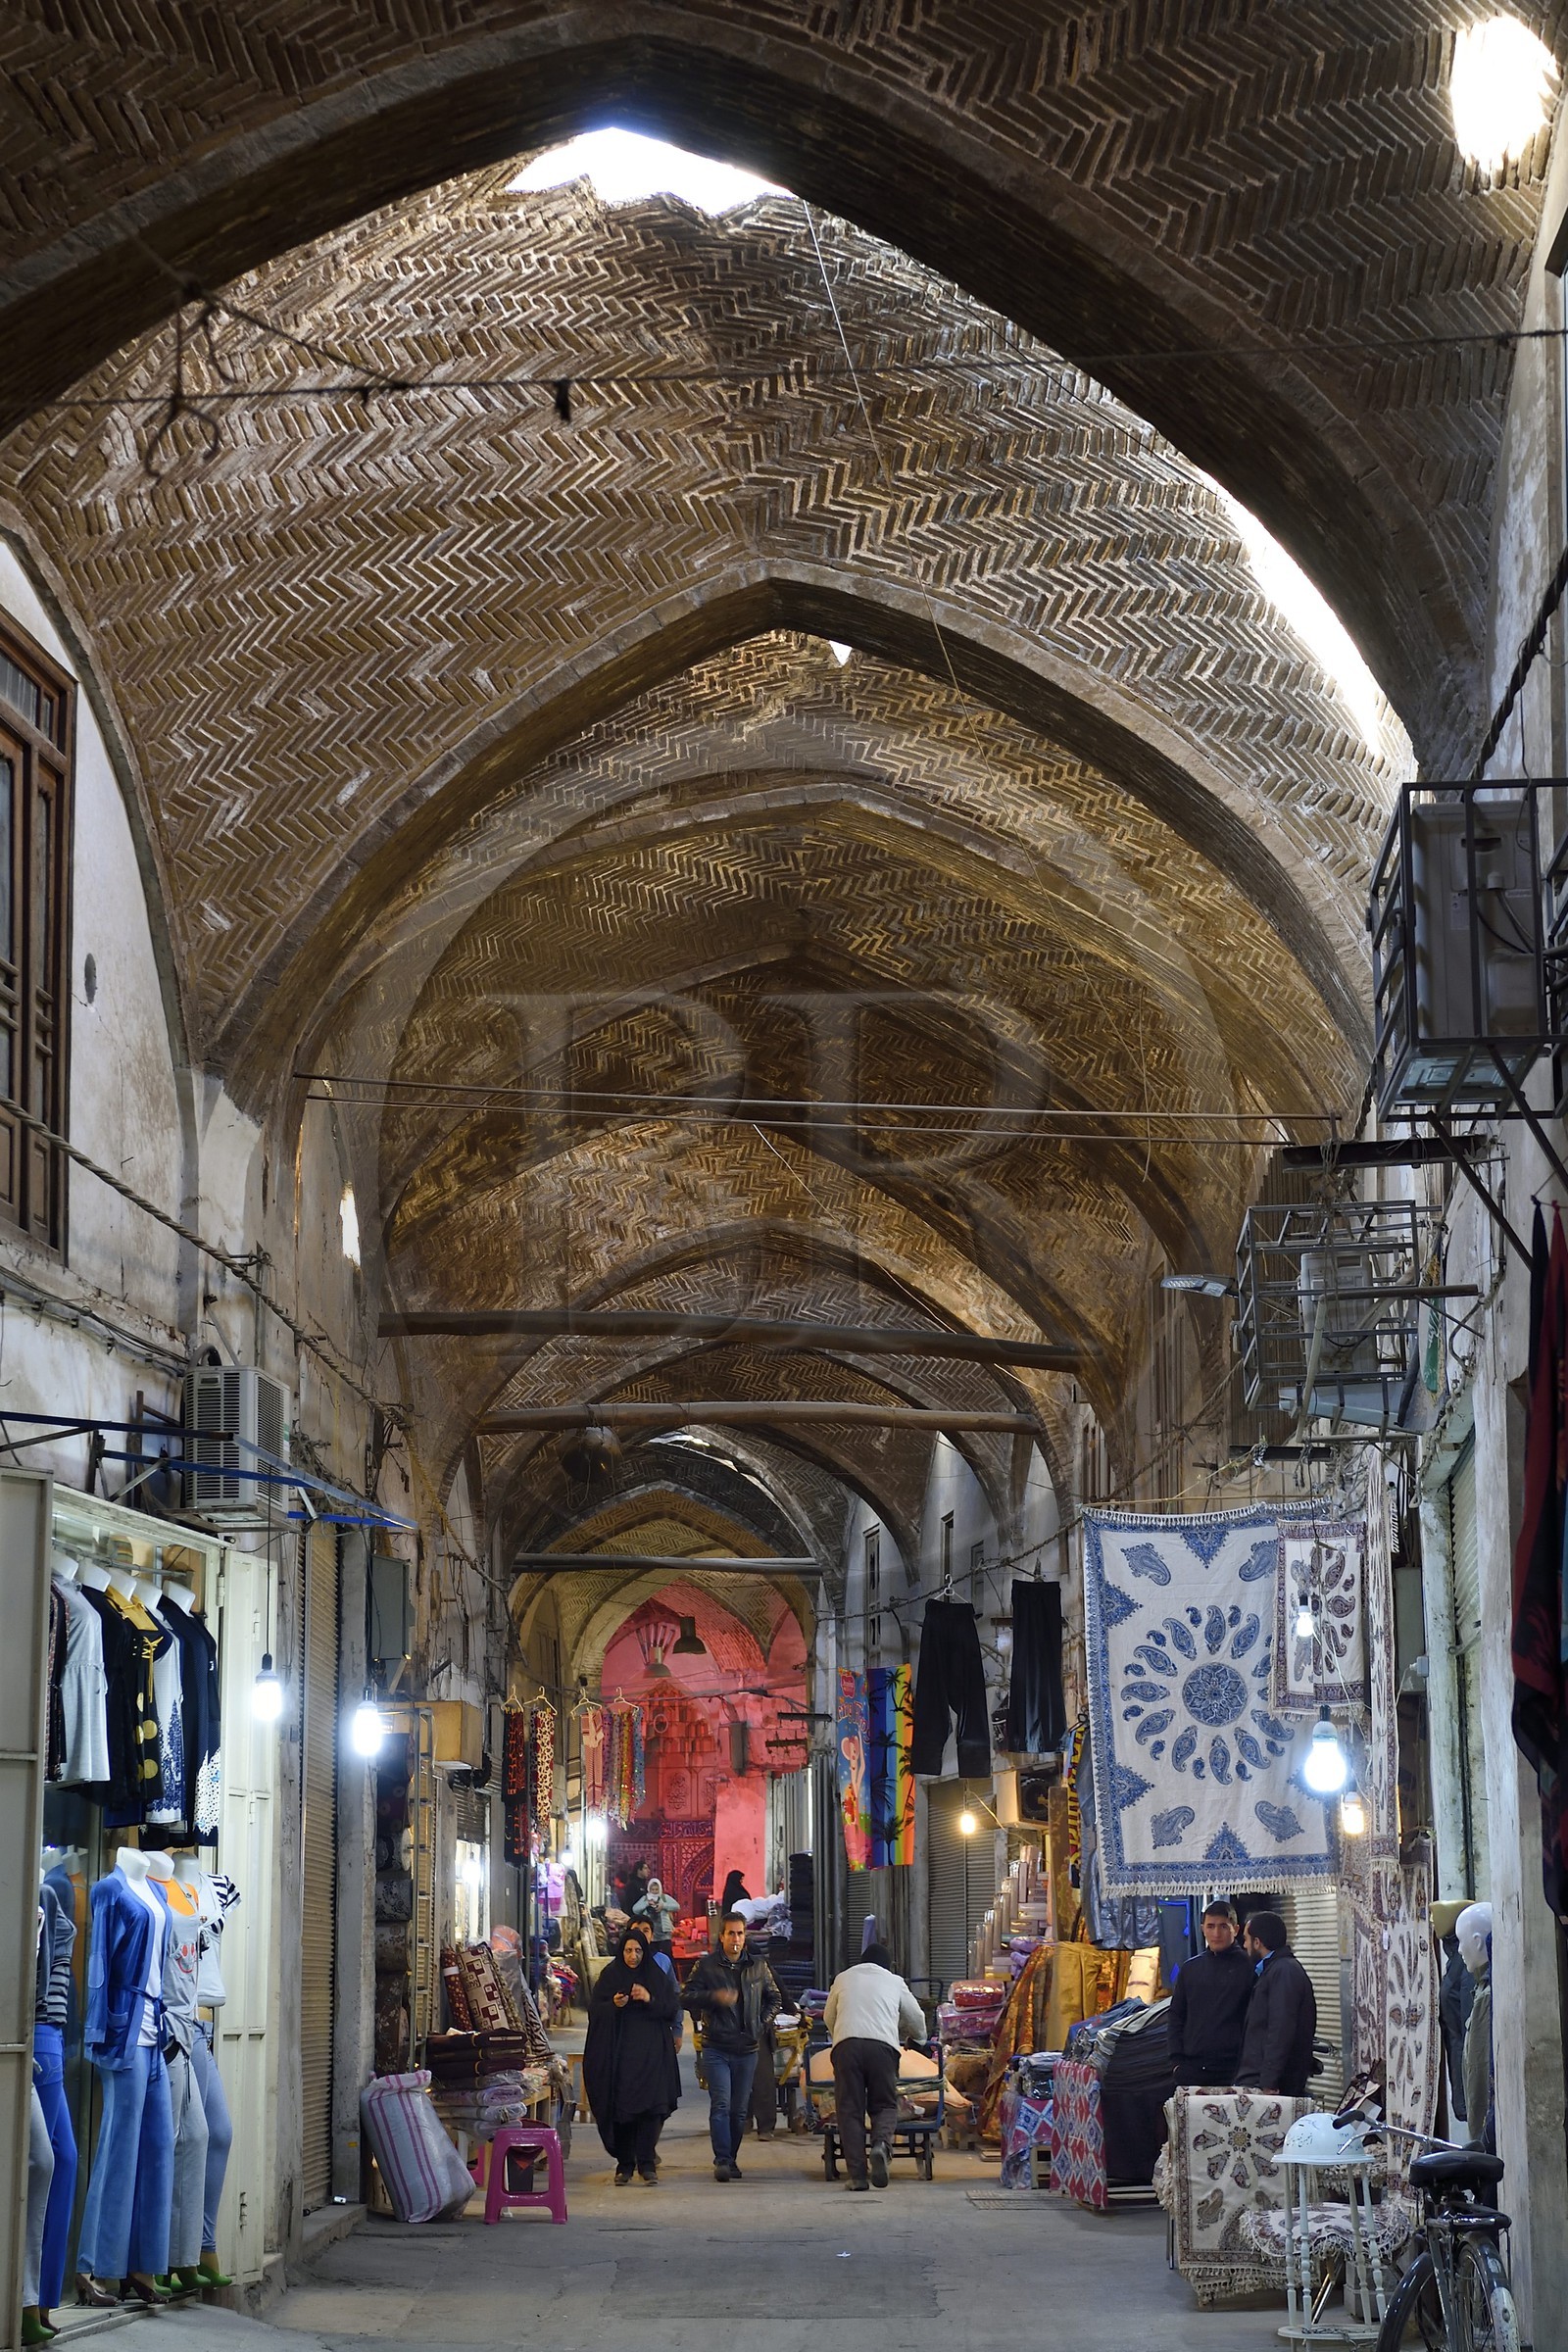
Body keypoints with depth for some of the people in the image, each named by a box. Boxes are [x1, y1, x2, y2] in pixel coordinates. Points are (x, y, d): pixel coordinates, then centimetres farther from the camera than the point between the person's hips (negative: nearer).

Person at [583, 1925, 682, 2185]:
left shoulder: (658, 1976, 9)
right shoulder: (609, 1976, 7)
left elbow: (673, 2008, 4)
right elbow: (594, 2010, 3)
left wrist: (650, 2000, -12)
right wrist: (613, 2005, -16)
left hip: (651, 2053, 0)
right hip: (619, 2053, 0)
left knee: (650, 2106, -10)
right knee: (620, 2107, -3)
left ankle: (646, 2163, -6)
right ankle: (624, 2164, 4)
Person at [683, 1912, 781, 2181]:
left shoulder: (758, 1966, 9)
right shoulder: (706, 1965, 0)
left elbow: (774, 1997, 22)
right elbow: (688, 1997, -5)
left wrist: (760, 2023, 9)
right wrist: (714, 1997, -20)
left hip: (747, 2048, 3)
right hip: (716, 2048, -3)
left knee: (740, 2109, 6)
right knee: (721, 2104, -14)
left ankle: (730, 2159, 16)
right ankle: (722, 2160, -16)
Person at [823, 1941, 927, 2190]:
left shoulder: (843, 1978, 26)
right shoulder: (894, 1981, 24)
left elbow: (828, 2017, 35)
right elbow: (916, 2018, 32)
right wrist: (917, 2037, 55)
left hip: (846, 2044, 0)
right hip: (883, 2044, 0)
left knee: (849, 2109, 3)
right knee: (885, 2104, 10)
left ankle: (857, 2175, -5)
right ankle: (881, 2144, -20)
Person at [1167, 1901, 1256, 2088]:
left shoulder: (1248, 1967, 1)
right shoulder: (1190, 1968, 14)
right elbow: (1176, 2015, 19)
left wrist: (1246, 2064, -7)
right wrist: (1177, 2059, 8)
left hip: (1232, 2071, -4)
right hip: (1191, 2069, 4)